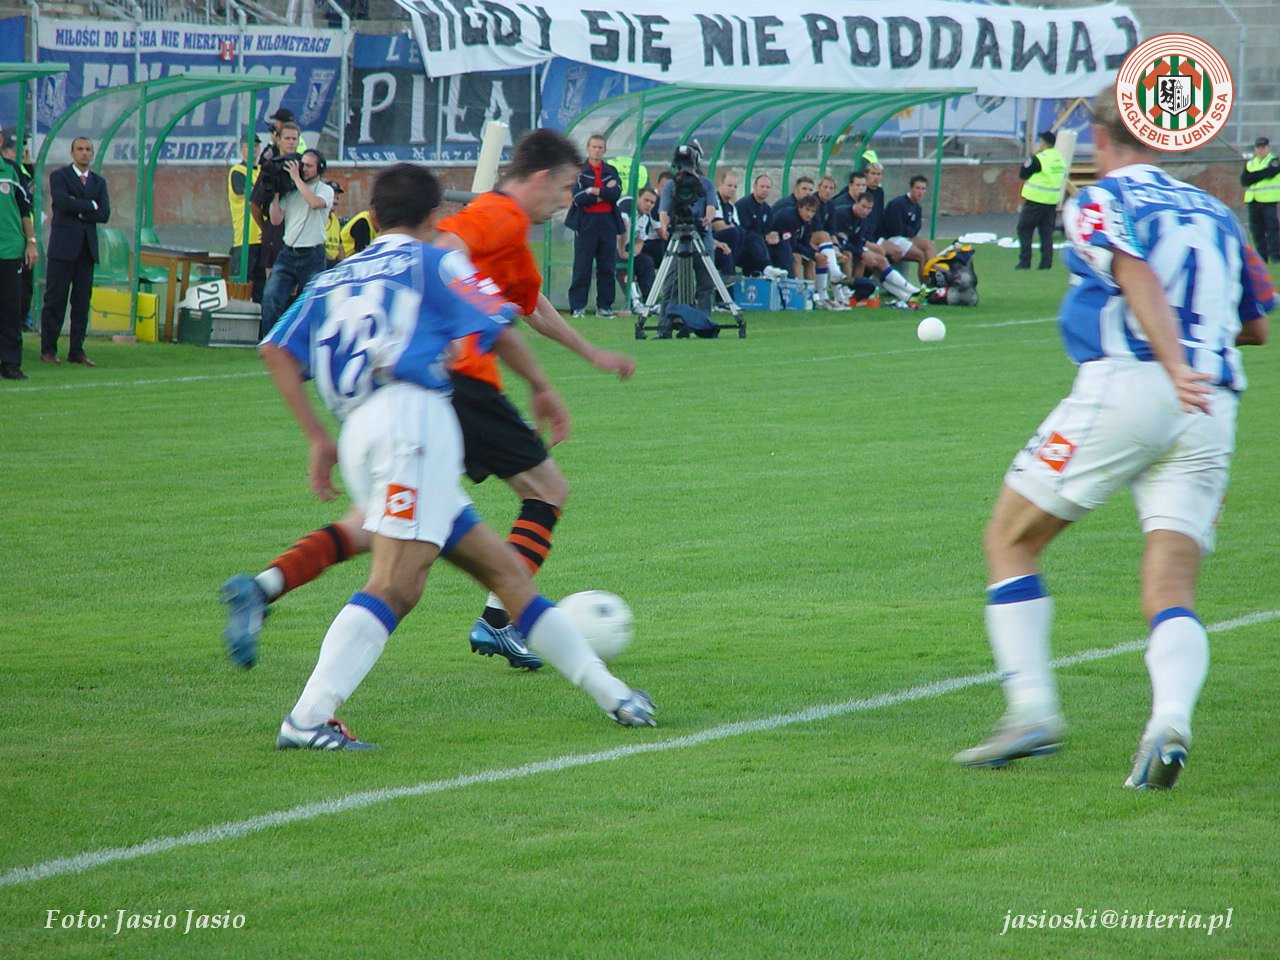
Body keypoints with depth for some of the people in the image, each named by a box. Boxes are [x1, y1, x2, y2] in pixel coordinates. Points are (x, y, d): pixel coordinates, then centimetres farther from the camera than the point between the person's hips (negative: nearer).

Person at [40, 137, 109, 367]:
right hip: (63, 246, -5)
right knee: (55, 299, -4)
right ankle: (48, 350, 1)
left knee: (82, 301, 3)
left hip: (87, 248, 5)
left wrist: (78, 210, -8)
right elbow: (63, 202, -16)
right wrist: (90, 205, -6)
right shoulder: (59, 176, 2)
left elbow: (105, 214, 3)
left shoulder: (99, 182, 16)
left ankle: (76, 351, 7)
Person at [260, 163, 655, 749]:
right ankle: (307, 719, -32)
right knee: (394, 585, -19)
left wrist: (320, 439, 13)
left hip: (358, 436, 8)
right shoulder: (433, 263, 11)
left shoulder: (334, 279, 26)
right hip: (413, 414, -8)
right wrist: (543, 390, 21)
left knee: (500, 567, 12)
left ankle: (609, 693, 16)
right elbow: (499, 332, 4)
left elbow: (277, 350, 14)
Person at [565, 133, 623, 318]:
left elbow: (616, 193, -4)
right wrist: (604, 194, -7)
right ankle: (577, 307, -2)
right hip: (586, 223, -3)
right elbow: (578, 198, -9)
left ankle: (604, 306, 8)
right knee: (582, 267, -4)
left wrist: (594, 191, -12)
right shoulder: (578, 171, 3)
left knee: (607, 267, 3)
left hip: (608, 222, 3)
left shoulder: (611, 171, 13)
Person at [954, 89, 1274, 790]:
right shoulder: (1213, 213, 22)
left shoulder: (1101, 202, 5)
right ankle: (1170, 722, -28)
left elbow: (1140, 279, -15)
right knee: (1171, 594, 0)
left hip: (1125, 385, -5)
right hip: (1212, 412, 5)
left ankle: (1032, 711, -1)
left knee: (1010, 540, 10)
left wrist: (1176, 369, -27)